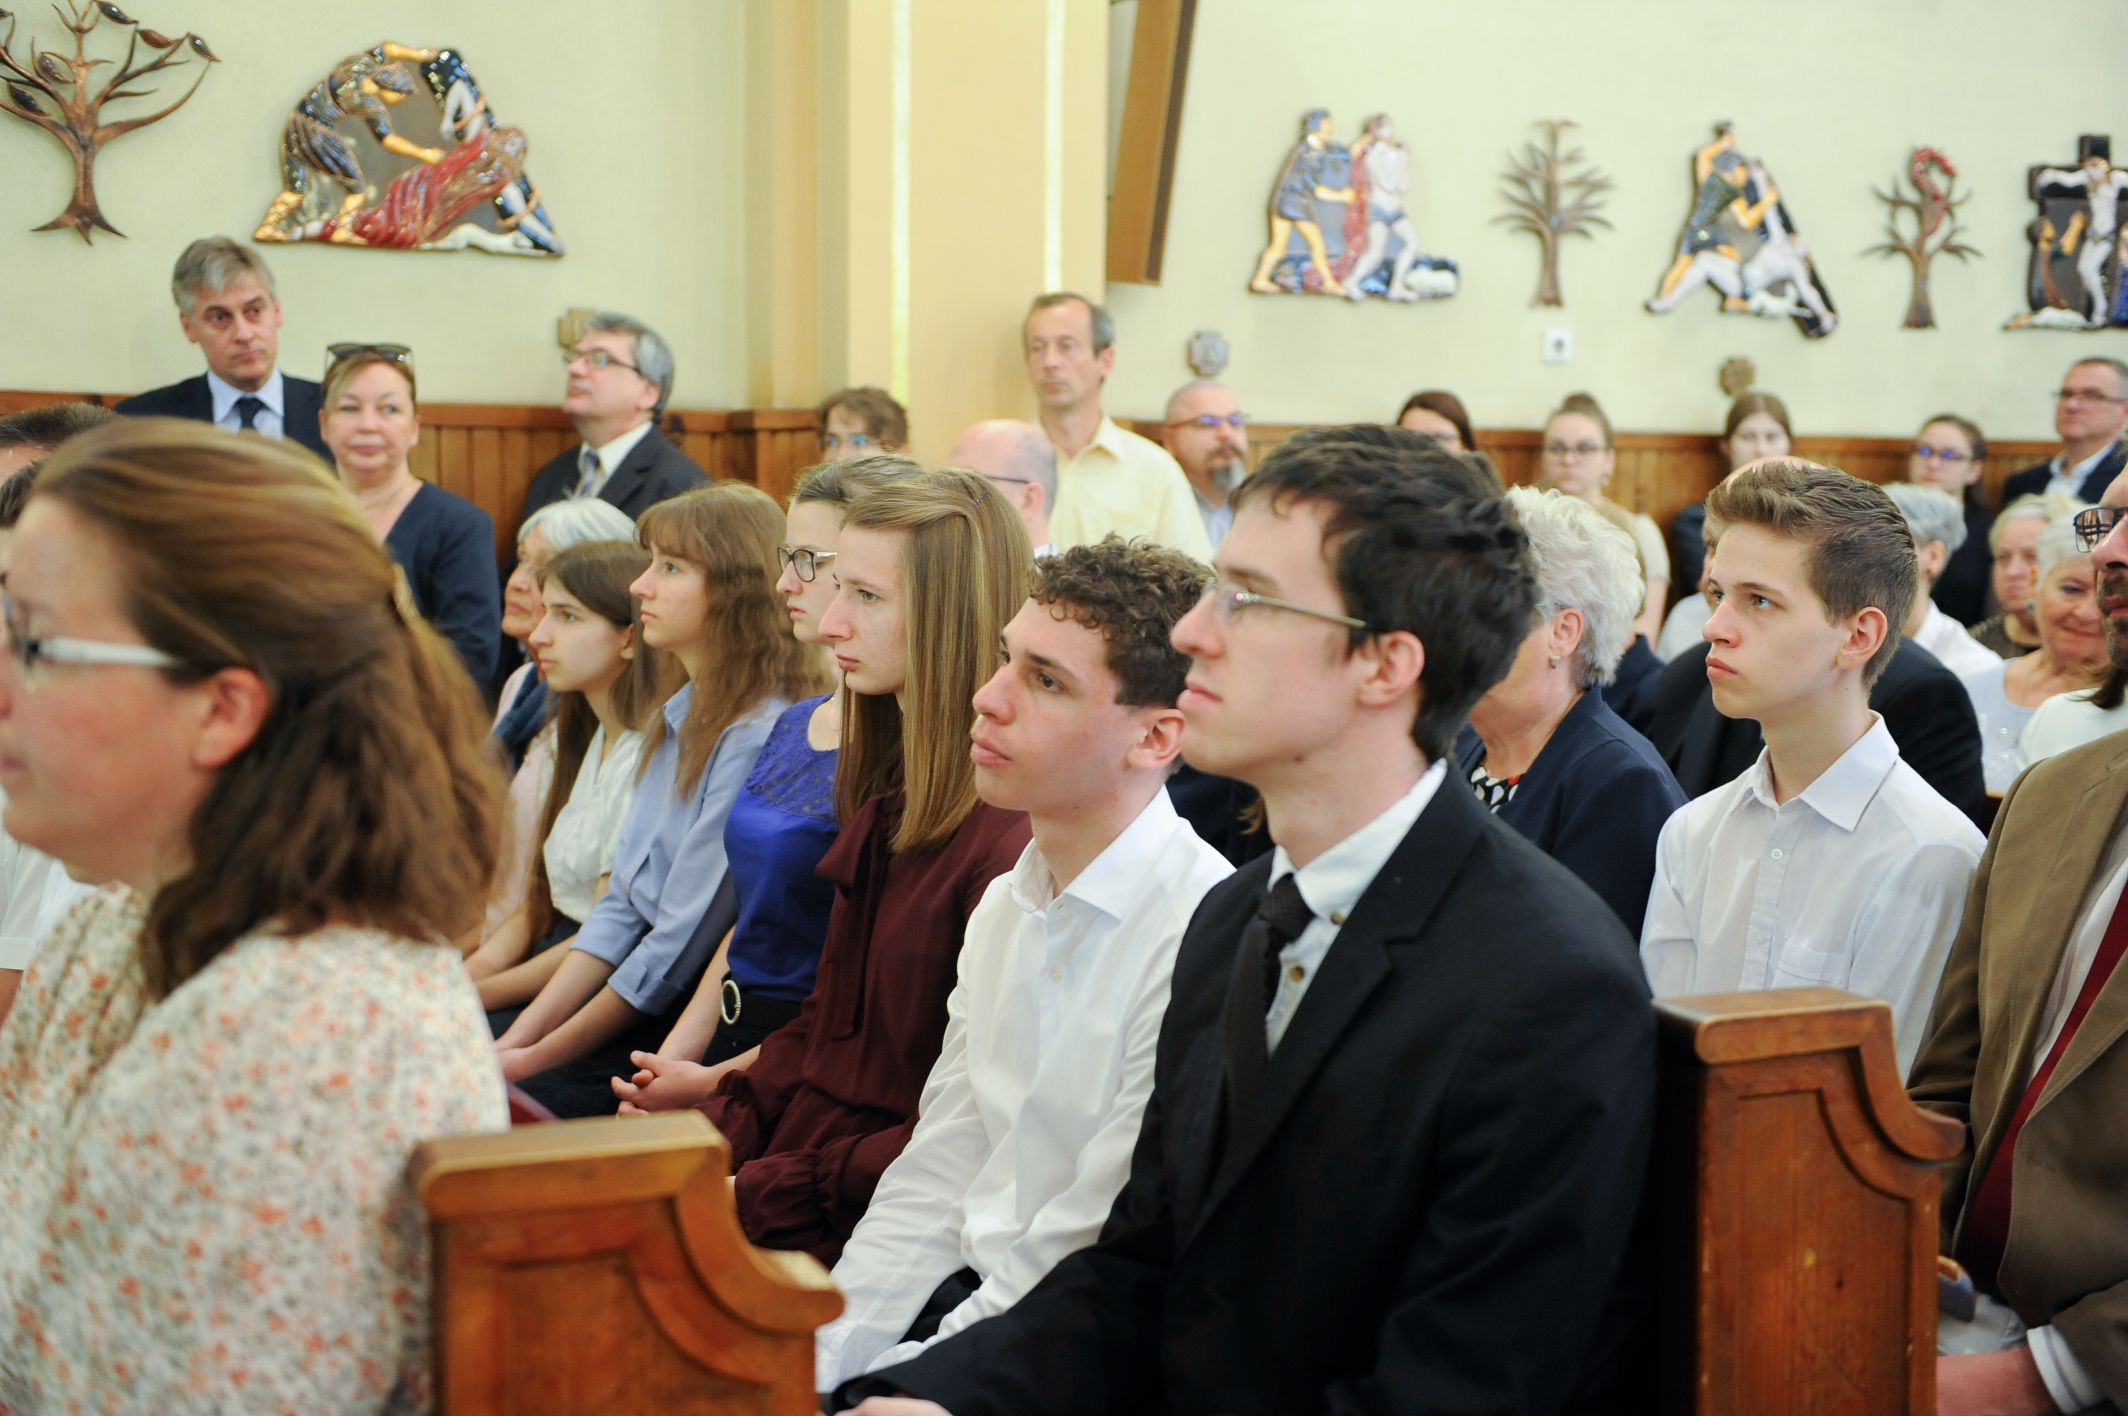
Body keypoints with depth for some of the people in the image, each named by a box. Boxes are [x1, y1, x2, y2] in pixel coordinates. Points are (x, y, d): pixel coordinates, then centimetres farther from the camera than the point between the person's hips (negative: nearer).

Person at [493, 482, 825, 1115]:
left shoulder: (757, 737, -19)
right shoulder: (679, 719, 11)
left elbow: (681, 945, -18)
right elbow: (620, 907, 11)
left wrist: (537, 1057, -11)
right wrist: (520, 1035, 1)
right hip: (638, 999, 8)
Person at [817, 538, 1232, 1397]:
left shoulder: (1201, 940, -20)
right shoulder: (1004, 908, 9)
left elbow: (1083, 1269, -18)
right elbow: (936, 1177, 9)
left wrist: (868, 1388, -15)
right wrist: (818, 1361, -1)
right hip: (967, 1294, 7)